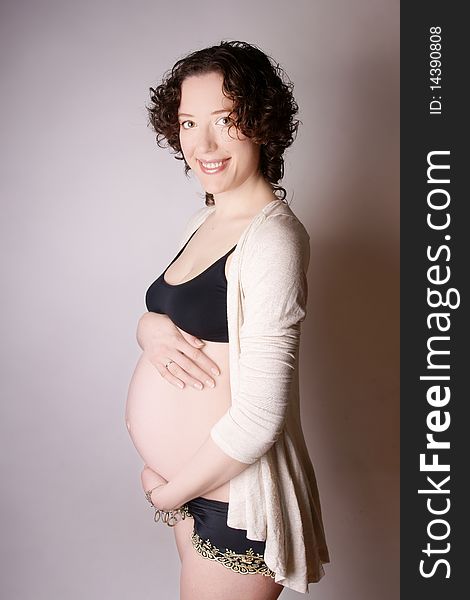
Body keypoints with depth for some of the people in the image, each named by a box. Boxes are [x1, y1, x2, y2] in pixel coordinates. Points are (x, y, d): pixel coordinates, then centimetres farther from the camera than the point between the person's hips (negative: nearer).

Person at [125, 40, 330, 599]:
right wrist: (152, 329, -10)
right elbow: (158, 314, 14)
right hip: (192, 485, 8)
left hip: (236, 499, -8)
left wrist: (170, 492, -12)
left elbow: (258, 418, -26)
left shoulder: (272, 238, -23)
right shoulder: (201, 222, 5)